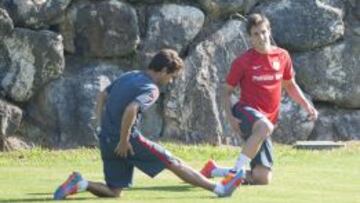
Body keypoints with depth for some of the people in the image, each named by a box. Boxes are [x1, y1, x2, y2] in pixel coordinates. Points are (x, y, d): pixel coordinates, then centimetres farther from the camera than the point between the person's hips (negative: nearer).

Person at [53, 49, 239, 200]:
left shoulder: (128, 76, 15)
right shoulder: (151, 89, -12)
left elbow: (102, 96, 22)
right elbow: (130, 110, -29)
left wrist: (104, 128, 17)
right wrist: (124, 141, -21)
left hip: (106, 141, 8)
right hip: (126, 141, -8)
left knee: (113, 193, 13)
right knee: (174, 163, 3)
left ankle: (80, 183, -9)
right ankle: (218, 189, 7)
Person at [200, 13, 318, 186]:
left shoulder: (282, 56, 5)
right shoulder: (242, 62, -6)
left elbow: (290, 85, 21)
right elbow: (228, 91, 3)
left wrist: (306, 105, 7)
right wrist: (230, 116, -13)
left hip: (268, 118, 5)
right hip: (246, 112, -5)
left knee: (263, 179, 0)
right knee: (265, 126, -43)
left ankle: (214, 170, 21)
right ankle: (236, 170, -35)